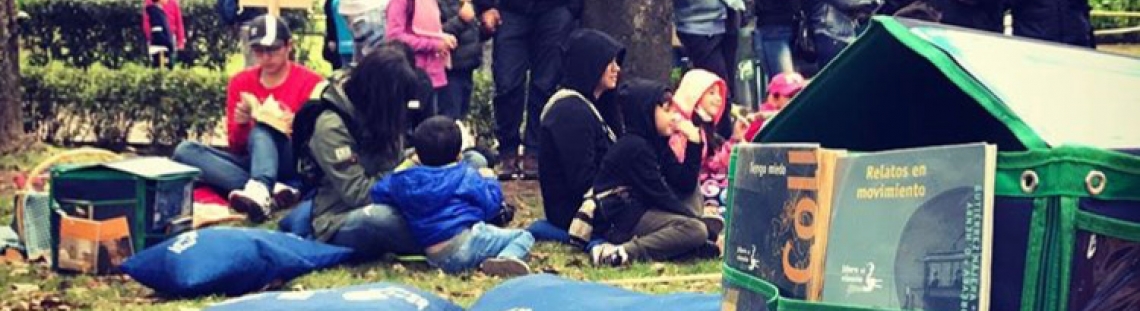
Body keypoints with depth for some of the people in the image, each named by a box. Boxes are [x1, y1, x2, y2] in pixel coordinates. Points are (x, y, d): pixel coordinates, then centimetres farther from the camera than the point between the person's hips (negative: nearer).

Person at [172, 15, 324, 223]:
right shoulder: (240, 83, 8)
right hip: (250, 162, 4)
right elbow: (236, 147, 8)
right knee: (185, 150, -18)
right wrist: (241, 125, -14)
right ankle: (272, 190, -35)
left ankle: (259, 190, -59)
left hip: (294, 164, -4)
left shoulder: (310, 82, -2)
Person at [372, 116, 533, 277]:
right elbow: (491, 204, 6)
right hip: (465, 242, -5)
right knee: (523, 235, 2)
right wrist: (489, 180, 25)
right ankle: (506, 258, -29)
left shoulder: (404, 180, 13)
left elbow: (378, 193, 29)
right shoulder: (465, 175, 5)